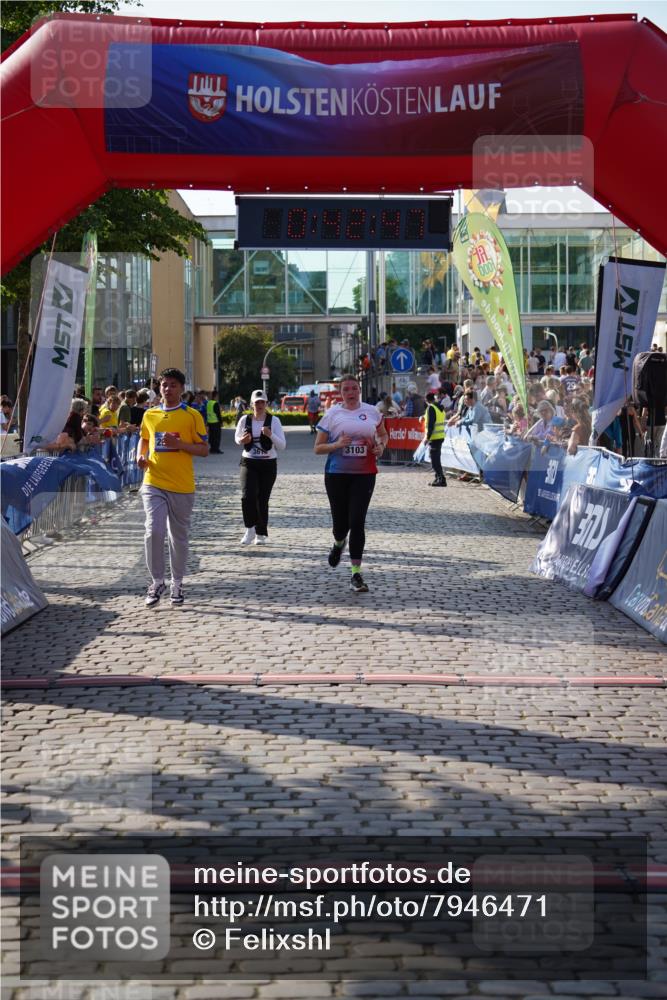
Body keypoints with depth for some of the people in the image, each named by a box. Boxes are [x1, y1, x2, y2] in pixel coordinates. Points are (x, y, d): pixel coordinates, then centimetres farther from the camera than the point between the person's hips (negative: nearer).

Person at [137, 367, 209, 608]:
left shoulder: (192, 416, -1)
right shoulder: (150, 415, 9)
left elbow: (204, 450, -1)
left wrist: (179, 443, -16)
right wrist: (141, 456, 4)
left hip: (182, 486, -1)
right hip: (154, 484, 1)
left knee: (179, 537, 8)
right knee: (153, 532, -13)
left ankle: (177, 584, 23)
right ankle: (157, 581, 3)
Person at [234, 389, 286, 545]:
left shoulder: (274, 421, -4)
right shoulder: (245, 420, 1)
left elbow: (282, 446, -6)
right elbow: (237, 437, 17)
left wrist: (270, 435, -24)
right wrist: (241, 440, -7)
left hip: (268, 464, -1)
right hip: (249, 463, 1)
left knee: (262, 500, 5)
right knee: (247, 496, -19)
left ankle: (261, 534, 20)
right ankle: (250, 529, -3)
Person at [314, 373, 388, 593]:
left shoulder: (371, 412, 6)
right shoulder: (332, 415, 1)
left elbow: (383, 435, 23)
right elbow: (317, 448, 2)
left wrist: (381, 446, 0)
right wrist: (337, 445, -16)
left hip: (364, 474, 0)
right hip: (337, 474, 0)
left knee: (357, 522, -10)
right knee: (340, 522, 5)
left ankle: (356, 574, -7)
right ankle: (339, 543, 45)